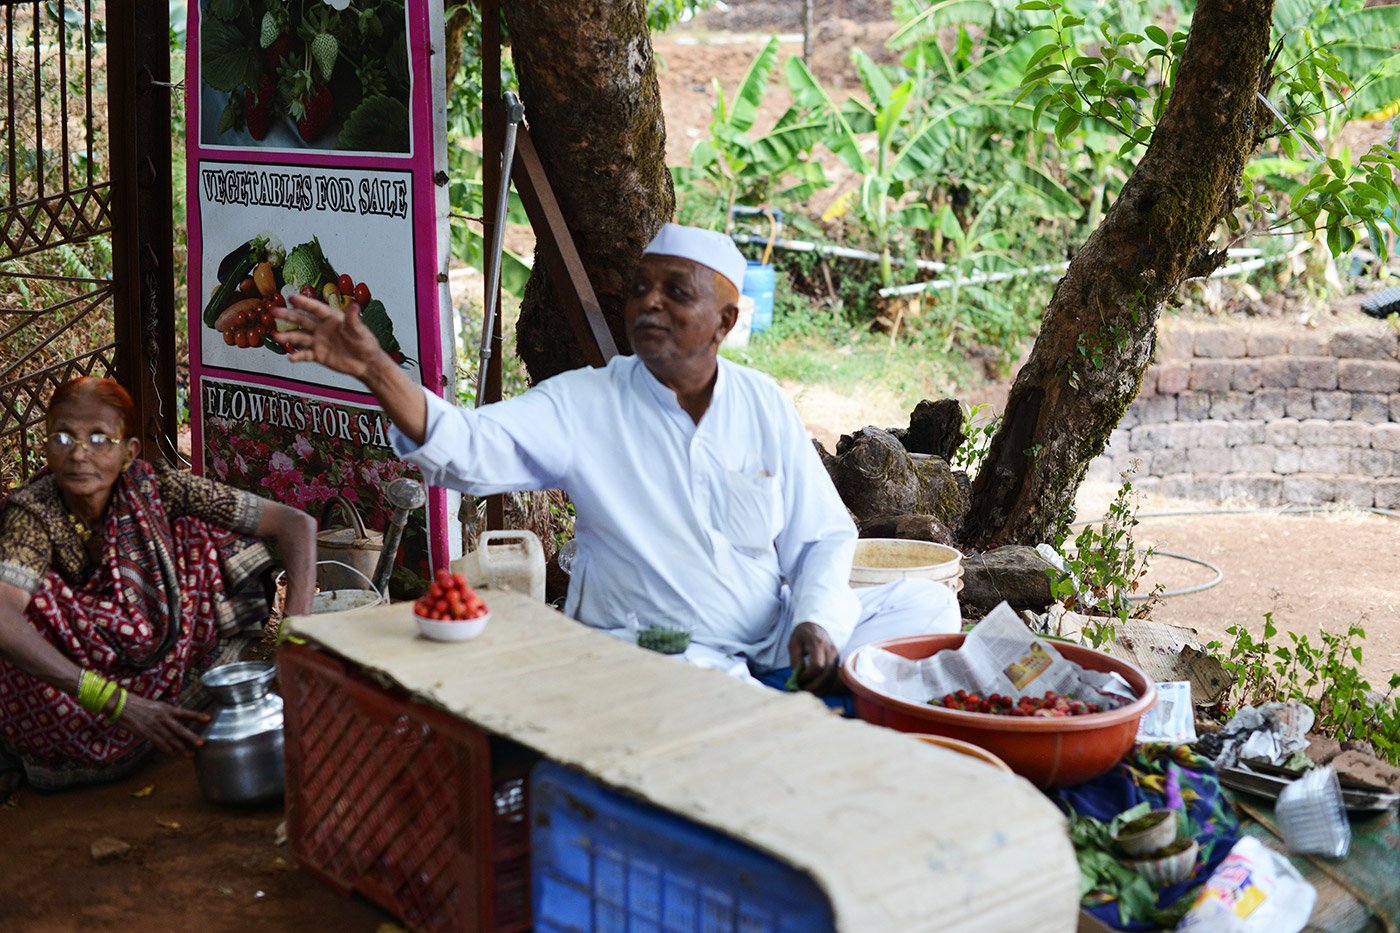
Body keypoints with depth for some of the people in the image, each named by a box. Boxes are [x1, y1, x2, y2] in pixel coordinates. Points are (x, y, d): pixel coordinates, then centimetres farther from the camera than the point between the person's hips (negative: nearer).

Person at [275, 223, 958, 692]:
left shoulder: (765, 406, 6)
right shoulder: (585, 403, -2)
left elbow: (824, 538, 7)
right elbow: (468, 449, -16)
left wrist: (815, 621, -13)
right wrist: (375, 369, -31)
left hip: (774, 641, 4)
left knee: (926, 604, -12)